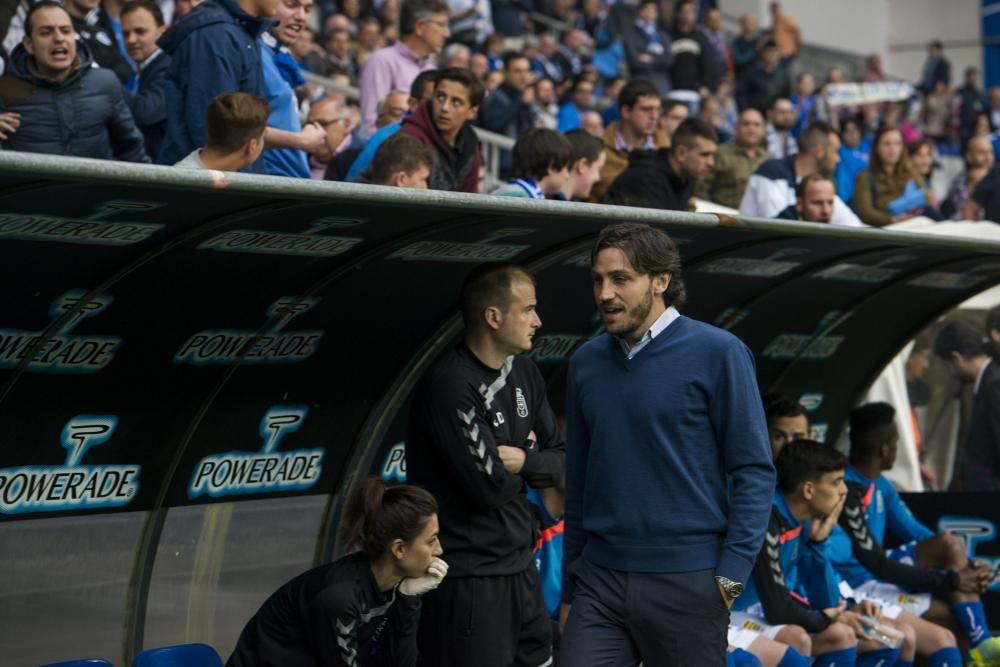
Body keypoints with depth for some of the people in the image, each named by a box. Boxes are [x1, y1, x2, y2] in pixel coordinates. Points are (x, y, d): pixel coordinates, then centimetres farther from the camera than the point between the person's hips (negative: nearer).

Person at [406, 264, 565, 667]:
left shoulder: (523, 372, 8)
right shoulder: (451, 385, -20)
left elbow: (560, 462, 11)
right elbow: (490, 486, -22)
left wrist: (524, 460, -11)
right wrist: (530, 455, -2)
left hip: (519, 565, 8)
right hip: (469, 577, -8)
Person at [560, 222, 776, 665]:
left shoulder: (716, 354, -6)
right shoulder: (585, 363, 8)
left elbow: (754, 471, -7)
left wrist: (731, 574, -13)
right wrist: (569, 587, 13)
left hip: (687, 583, -3)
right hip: (600, 580, 4)